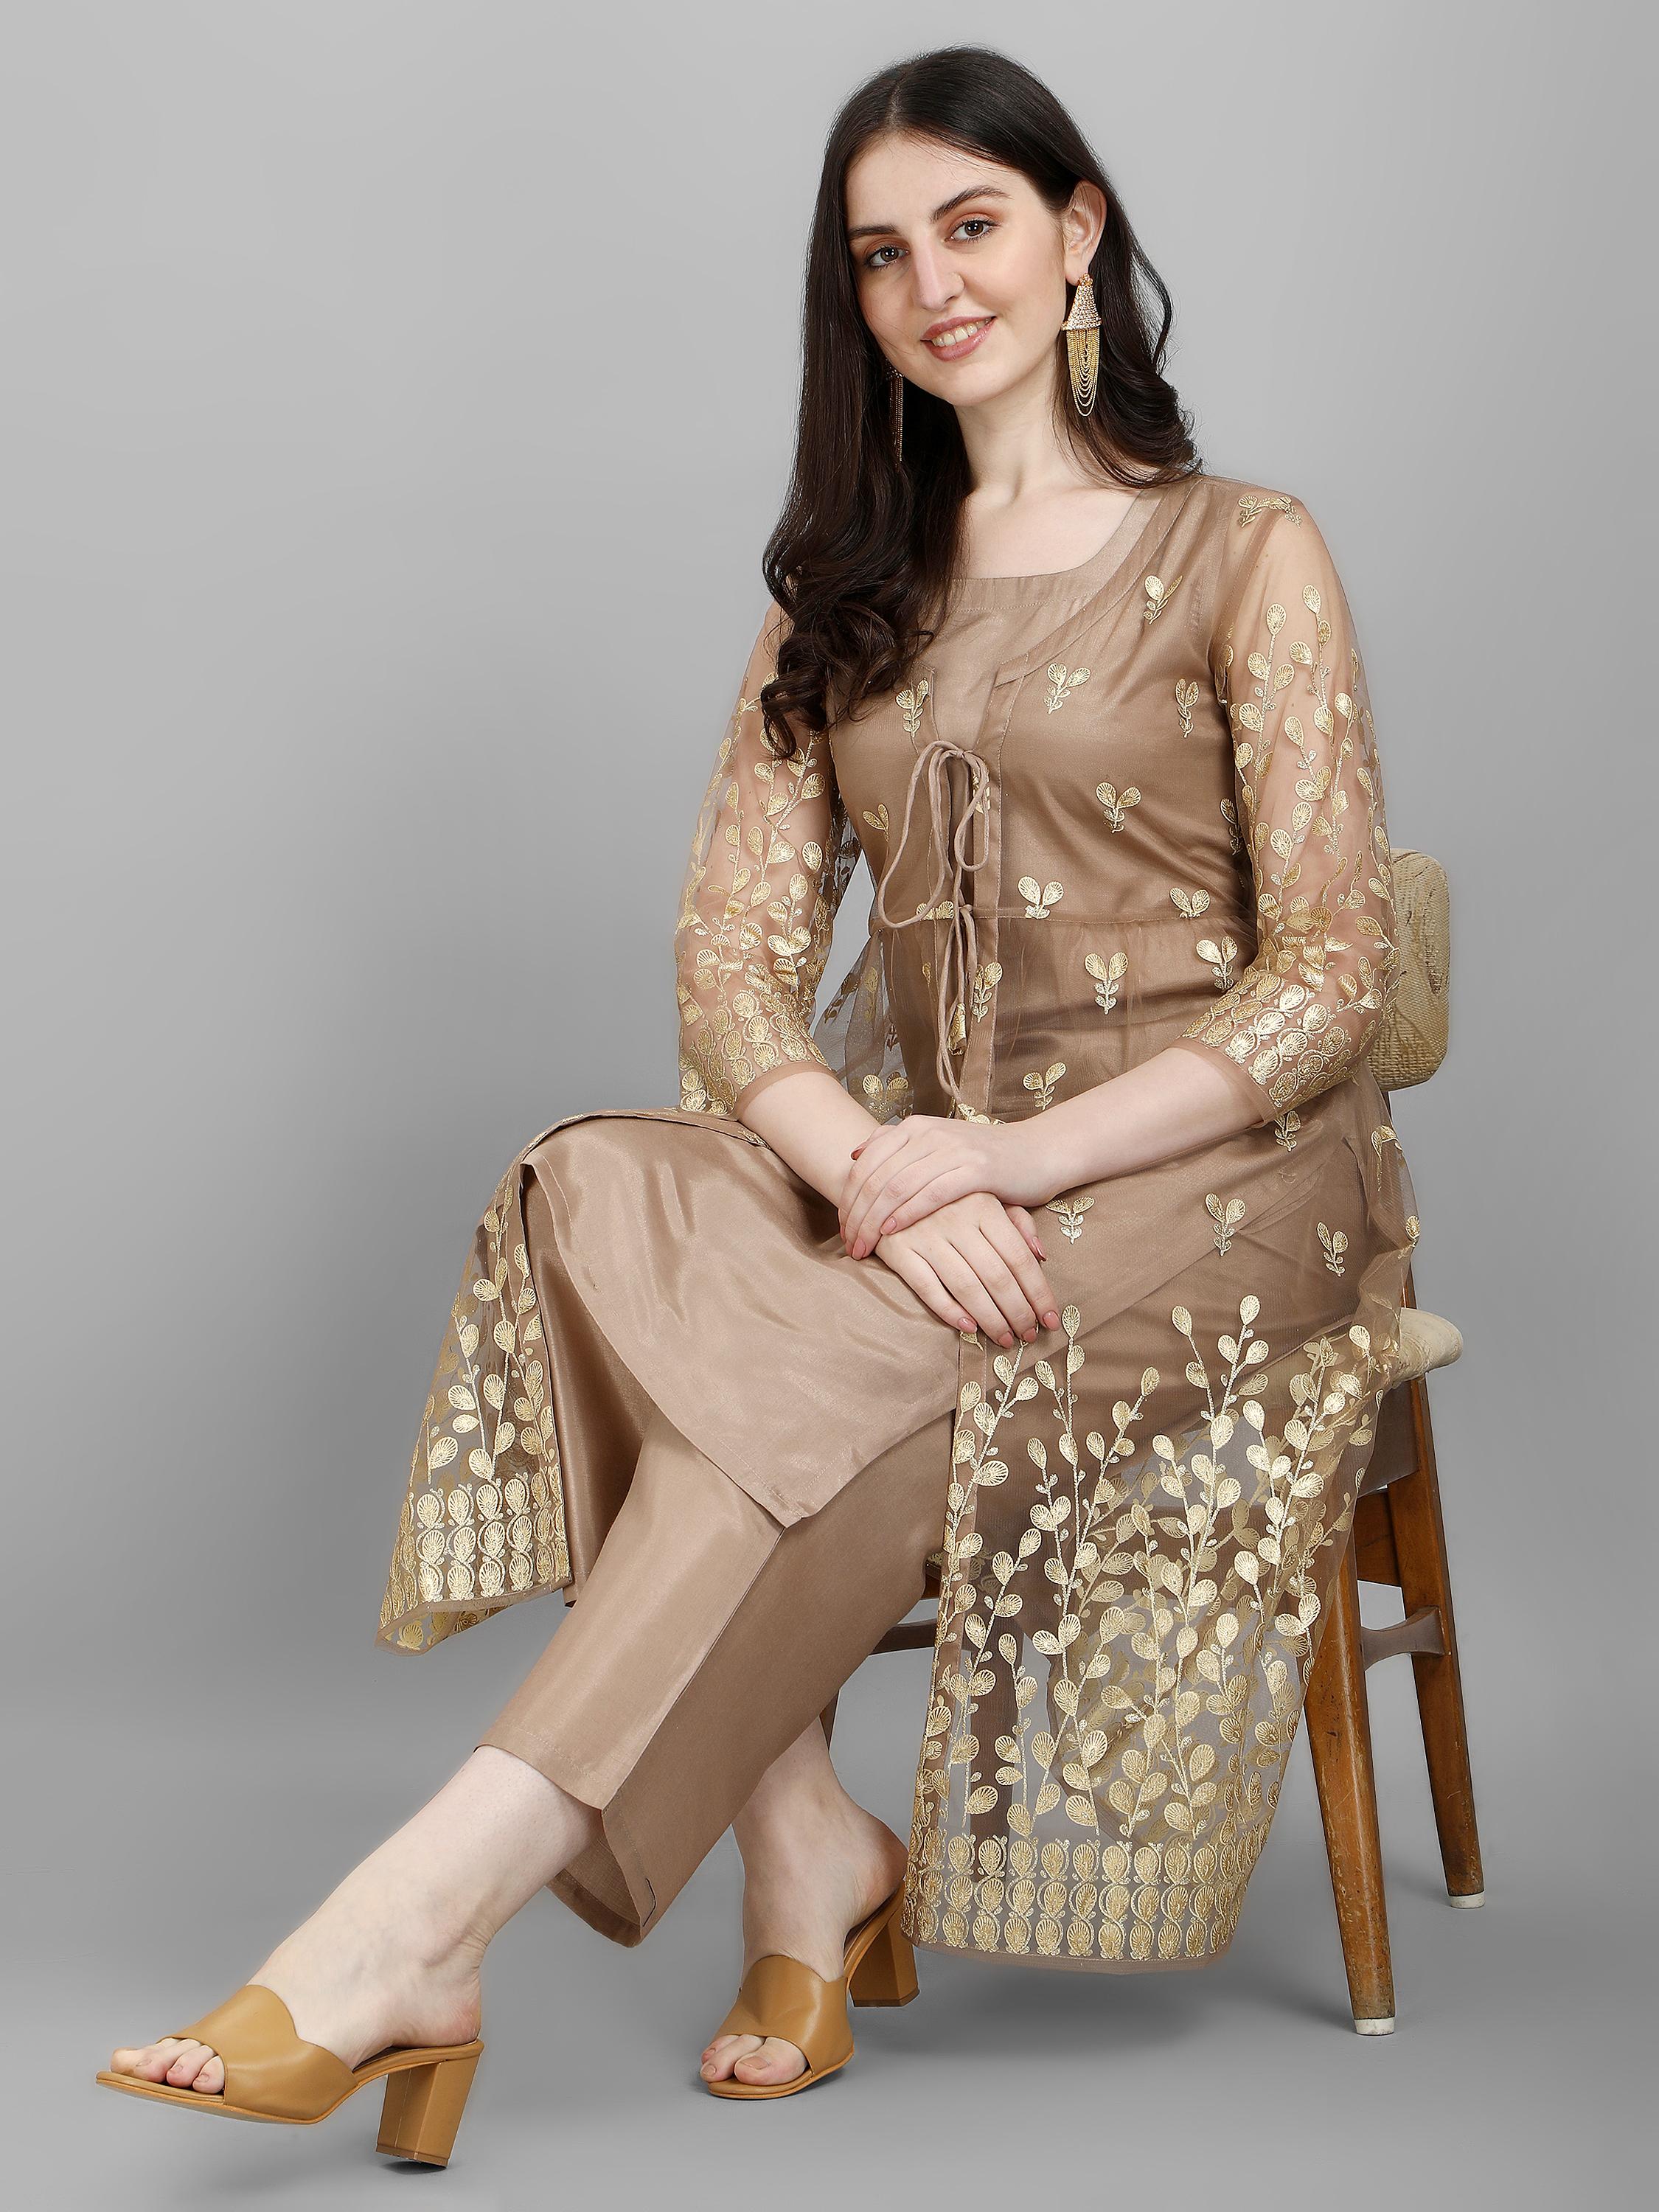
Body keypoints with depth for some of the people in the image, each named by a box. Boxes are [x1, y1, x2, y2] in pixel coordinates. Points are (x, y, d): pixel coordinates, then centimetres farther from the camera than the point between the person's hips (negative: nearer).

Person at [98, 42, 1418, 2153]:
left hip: (1204, 1176, -4)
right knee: (601, 1204, -28)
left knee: (825, 1364, -33)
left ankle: (414, 1930, -33)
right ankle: (808, 1858, -26)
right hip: (917, 1169, 4)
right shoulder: (843, 589, 15)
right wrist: (873, 1168, -19)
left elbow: (1335, 971, -6)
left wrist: (1021, 1155, -20)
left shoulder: (1244, 557, 1)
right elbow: (733, 949, 3)